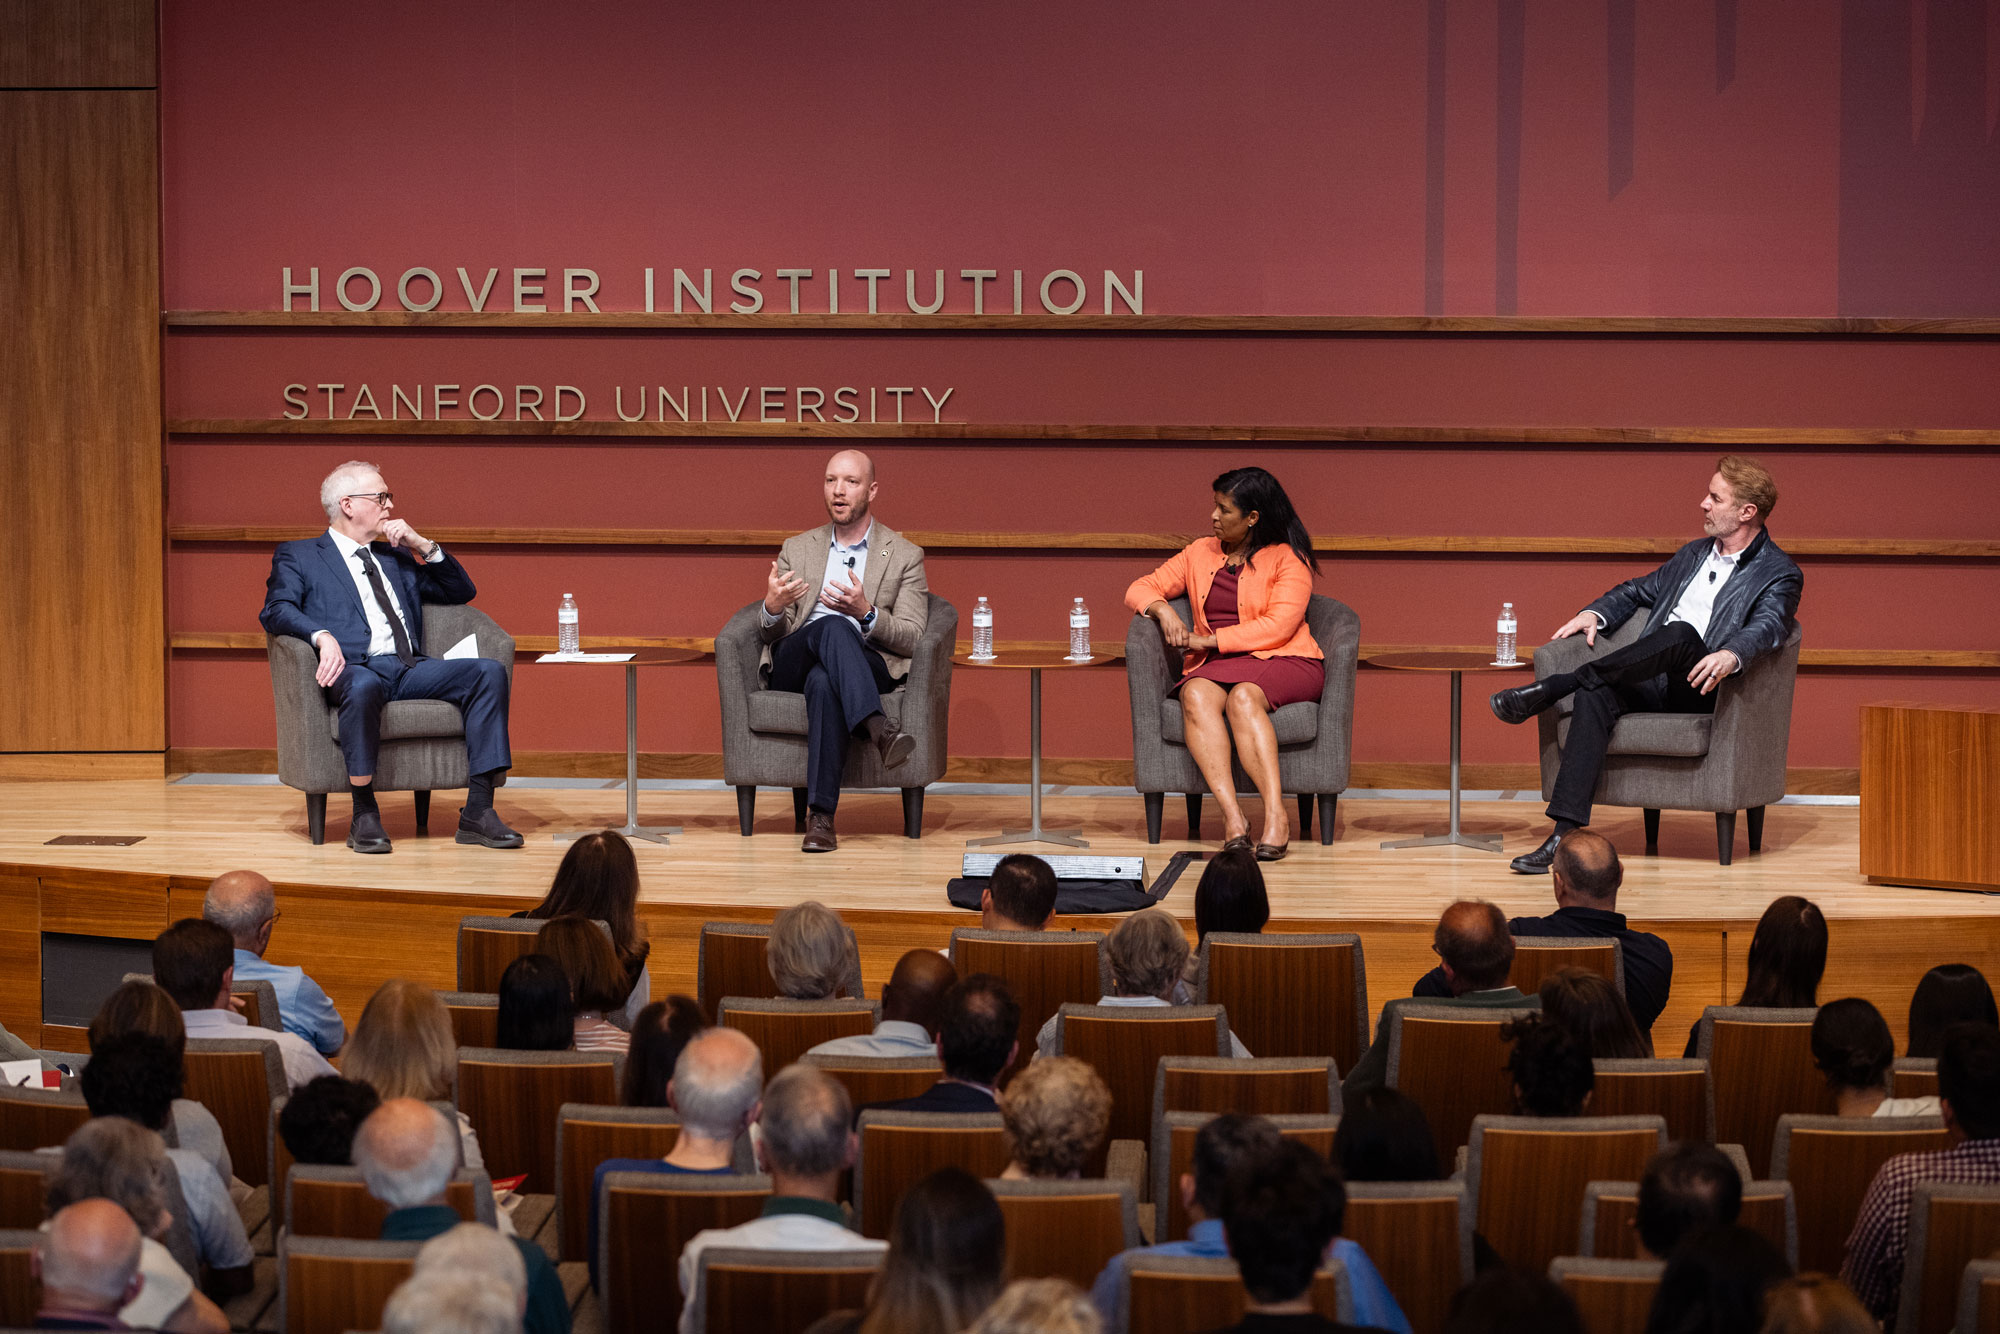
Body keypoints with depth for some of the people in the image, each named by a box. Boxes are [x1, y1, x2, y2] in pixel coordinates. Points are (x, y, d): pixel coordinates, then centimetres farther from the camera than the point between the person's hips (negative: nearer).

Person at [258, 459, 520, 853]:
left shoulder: (397, 557, 31)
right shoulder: (298, 557, 16)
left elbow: (462, 592, 29)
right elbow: (276, 611, -1)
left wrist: (424, 546, 14)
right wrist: (322, 636, -21)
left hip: (411, 670, 5)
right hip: (355, 669, -5)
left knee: (489, 671, -21)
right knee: (363, 687, -42)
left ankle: (478, 812, -25)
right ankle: (365, 817, -31)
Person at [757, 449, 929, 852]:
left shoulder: (905, 555, 13)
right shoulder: (797, 549, 21)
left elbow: (911, 638, 2)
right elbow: (771, 633, 13)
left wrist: (866, 614, -17)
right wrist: (772, 609, -13)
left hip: (869, 665, -2)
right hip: (792, 665, 2)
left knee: (824, 682, -40)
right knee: (833, 626, -35)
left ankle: (821, 816, -46)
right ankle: (878, 728, -53)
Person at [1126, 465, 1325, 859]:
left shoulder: (1288, 558, 3)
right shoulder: (1200, 553, 20)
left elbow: (1278, 627, -9)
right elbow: (1140, 589, 21)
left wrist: (1207, 640, -11)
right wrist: (1163, 609, -4)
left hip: (1280, 662, -4)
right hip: (1215, 665, 4)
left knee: (1243, 697, -38)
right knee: (1196, 696, -33)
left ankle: (1276, 814, -45)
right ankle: (1232, 816, -45)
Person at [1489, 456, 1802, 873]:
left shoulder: (1779, 574, 3)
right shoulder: (1693, 554, 25)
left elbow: (1769, 626, -16)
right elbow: (1636, 592, 34)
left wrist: (1730, 655, -39)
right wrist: (1596, 613, 11)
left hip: (1698, 691, -5)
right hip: (1650, 683, 5)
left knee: (1682, 633, -36)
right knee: (1596, 694, -29)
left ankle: (1554, 687, -31)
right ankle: (1565, 834, -38)